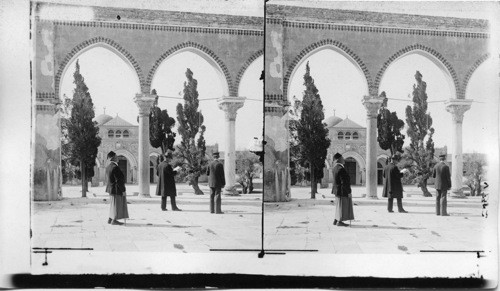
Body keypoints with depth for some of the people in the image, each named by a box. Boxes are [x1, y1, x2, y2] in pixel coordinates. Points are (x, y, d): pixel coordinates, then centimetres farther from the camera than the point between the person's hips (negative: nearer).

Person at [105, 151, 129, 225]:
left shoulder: (108, 167, 6)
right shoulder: (115, 167, -23)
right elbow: (118, 180, -23)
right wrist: (123, 190, -18)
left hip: (111, 188, 9)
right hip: (117, 189, -9)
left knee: (113, 204, 19)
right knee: (117, 204, 1)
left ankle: (110, 219, 25)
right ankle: (114, 220, 6)